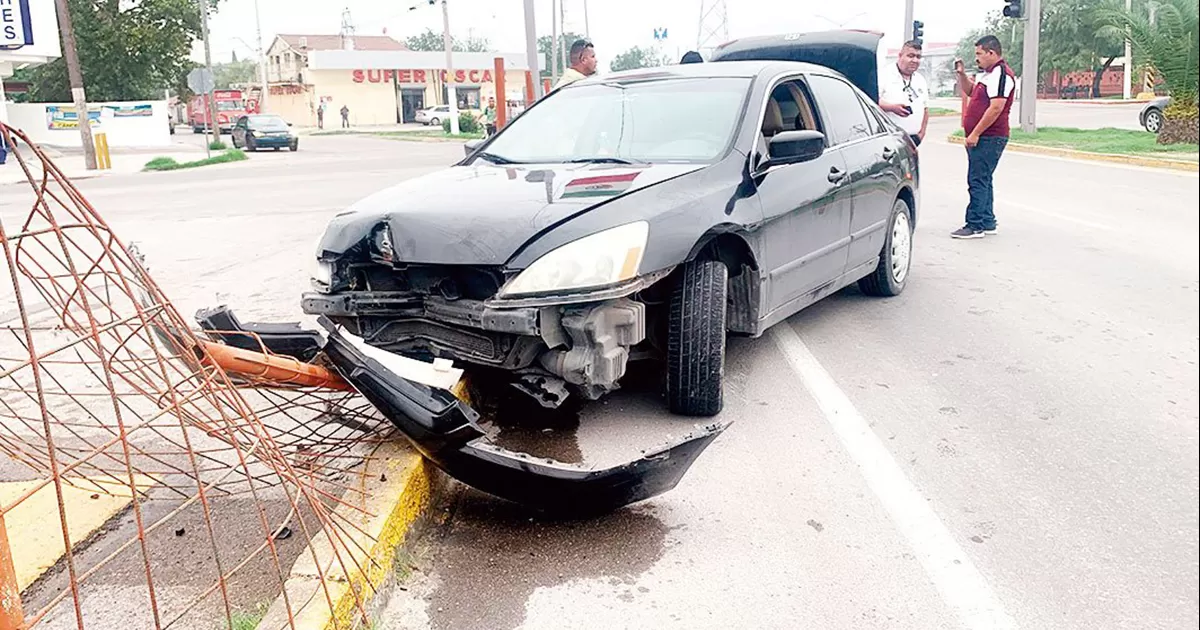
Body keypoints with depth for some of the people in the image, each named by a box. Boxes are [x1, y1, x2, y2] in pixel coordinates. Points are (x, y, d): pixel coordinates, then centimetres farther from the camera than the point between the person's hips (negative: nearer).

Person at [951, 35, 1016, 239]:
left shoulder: (1001, 74, -15)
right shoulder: (987, 74, 16)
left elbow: (996, 108, -23)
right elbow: (970, 91, 32)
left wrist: (975, 134, -21)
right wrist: (961, 73, 15)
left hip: (989, 138, -10)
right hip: (982, 138, 10)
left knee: (978, 181, -9)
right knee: (983, 181, 14)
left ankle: (975, 226, -6)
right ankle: (987, 223, 22)